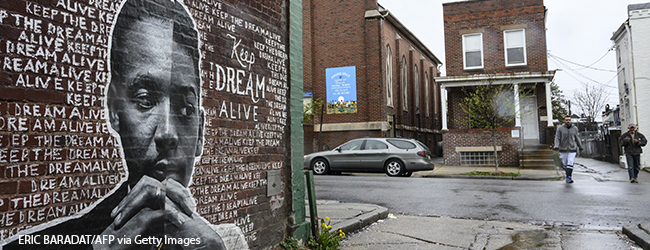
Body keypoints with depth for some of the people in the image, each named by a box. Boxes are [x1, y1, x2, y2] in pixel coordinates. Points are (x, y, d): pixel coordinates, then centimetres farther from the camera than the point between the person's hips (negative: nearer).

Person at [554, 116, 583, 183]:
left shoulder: (574, 128, 3)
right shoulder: (560, 128, -4)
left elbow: (576, 138, 15)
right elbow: (557, 138, -9)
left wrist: (580, 147, 22)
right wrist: (556, 146, -23)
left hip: (572, 149, 0)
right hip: (563, 149, 0)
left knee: (570, 164, -11)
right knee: (564, 164, 9)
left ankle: (568, 178, -11)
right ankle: (567, 172, 37)